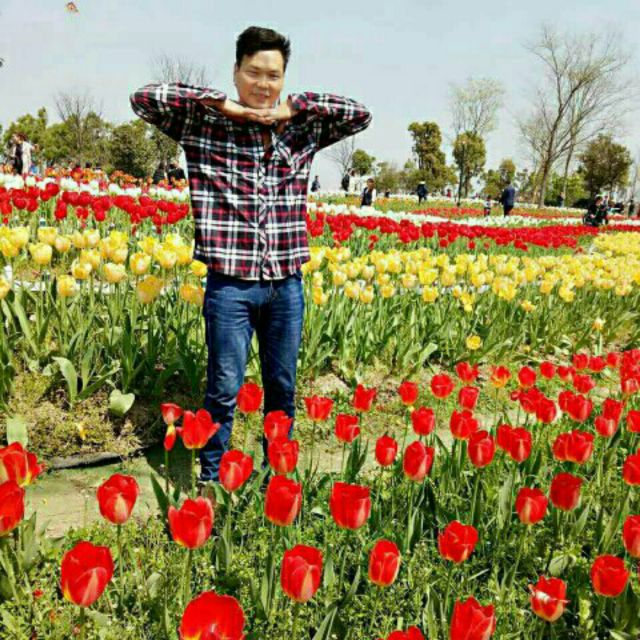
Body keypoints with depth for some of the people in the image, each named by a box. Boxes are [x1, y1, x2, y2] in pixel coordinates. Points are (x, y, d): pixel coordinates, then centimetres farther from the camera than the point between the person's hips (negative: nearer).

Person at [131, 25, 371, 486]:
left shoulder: (302, 131, 8)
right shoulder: (205, 126, 0)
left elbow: (361, 114, 6)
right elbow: (144, 99, -8)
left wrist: (293, 108, -3)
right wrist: (222, 103, -10)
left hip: (287, 284, 4)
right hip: (230, 284, -3)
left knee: (283, 388, 15)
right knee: (224, 390, 5)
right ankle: (212, 478, 23)